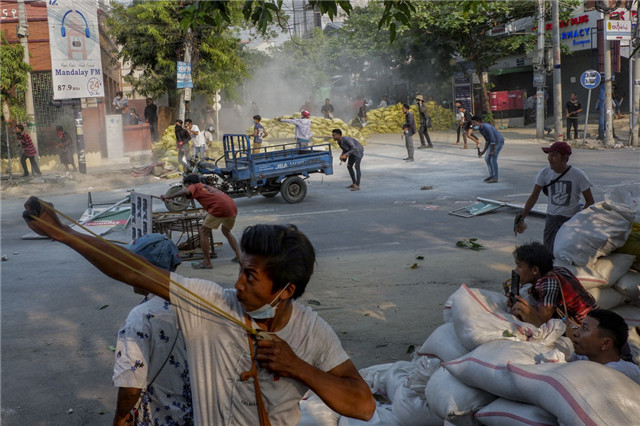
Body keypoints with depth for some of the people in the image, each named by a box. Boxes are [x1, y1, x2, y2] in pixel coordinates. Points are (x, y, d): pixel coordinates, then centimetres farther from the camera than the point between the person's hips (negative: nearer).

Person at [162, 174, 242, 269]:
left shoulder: (195, 186, 12)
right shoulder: (207, 187, 33)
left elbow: (186, 192, -9)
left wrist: (168, 197, -6)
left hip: (219, 207, -8)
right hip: (233, 208, 8)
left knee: (203, 231, 6)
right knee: (226, 231, 31)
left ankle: (207, 263, 5)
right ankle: (239, 256, 26)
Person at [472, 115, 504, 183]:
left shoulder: (486, 127, -28)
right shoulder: (480, 129, 3)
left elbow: (493, 140, -26)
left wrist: (492, 151, -19)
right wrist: (483, 151, 4)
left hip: (499, 142, -9)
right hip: (493, 143, 9)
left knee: (493, 159, -12)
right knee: (487, 159, 6)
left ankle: (495, 178, -4)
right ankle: (492, 176, 16)